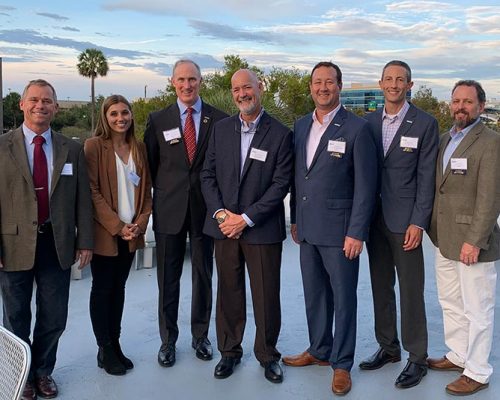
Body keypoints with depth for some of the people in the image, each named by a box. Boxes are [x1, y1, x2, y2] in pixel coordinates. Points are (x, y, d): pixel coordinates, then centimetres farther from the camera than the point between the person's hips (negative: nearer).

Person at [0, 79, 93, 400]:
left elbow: (83, 199, 4)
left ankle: (43, 372, 37)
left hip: (58, 245, 2)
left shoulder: (72, 150, 3)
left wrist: (85, 241, 0)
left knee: (54, 318, 13)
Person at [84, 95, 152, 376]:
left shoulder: (139, 148, 9)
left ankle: (115, 343, 23)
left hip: (131, 232, 5)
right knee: (102, 289, 5)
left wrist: (141, 223, -4)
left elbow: (146, 189, 10)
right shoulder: (94, 145, -7)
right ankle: (105, 350, 15)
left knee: (119, 287, 12)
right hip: (104, 232, -5)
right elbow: (92, 191, -12)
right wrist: (117, 226, -15)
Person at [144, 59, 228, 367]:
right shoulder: (158, 120, 3)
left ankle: (201, 335, 29)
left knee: (204, 275, 12)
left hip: (205, 208, 0)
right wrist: (160, 195, 0)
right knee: (168, 278, 8)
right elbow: (149, 165, 6)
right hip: (169, 210, 0)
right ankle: (168, 339, 24)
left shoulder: (219, 119, 1)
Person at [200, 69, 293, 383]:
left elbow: (280, 184, -8)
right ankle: (229, 351, 28)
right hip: (224, 225, 3)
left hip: (262, 229, -3)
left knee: (266, 297, 5)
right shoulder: (221, 129, 8)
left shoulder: (281, 134, -4)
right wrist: (220, 213, -7)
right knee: (229, 293, 12)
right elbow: (208, 175, 7)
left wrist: (246, 218, -12)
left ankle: (268, 355, 24)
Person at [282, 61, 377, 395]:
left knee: (343, 298, 6)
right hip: (308, 230, 6)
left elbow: (365, 185, -11)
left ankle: (342, 363, 21)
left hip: (339, 230, -6)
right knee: (314, 294, 16)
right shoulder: (301, 126, 10)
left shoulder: (356, 128, -9)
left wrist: (356, 233, -14)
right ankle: (319, 350, 34)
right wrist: (295, 220, 14)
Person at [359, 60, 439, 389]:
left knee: (411, 291, 1)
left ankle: (417, 358, 15)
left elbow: (426, 177, -8)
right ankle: (388, 347, 29)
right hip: (374, 217, 5)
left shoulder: (425, 124, -5)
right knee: (381, 287, 14)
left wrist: (418, 223, -12)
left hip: (405, 220, -5)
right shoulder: (370, 121, 8)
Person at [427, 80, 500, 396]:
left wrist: (474, 241, -19)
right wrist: (435, 229, 9)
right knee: (451, 303, 19)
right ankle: (458, 355, 35)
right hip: (445, 239, 8)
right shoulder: (445, 139, 13)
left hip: (472, 241, -8)